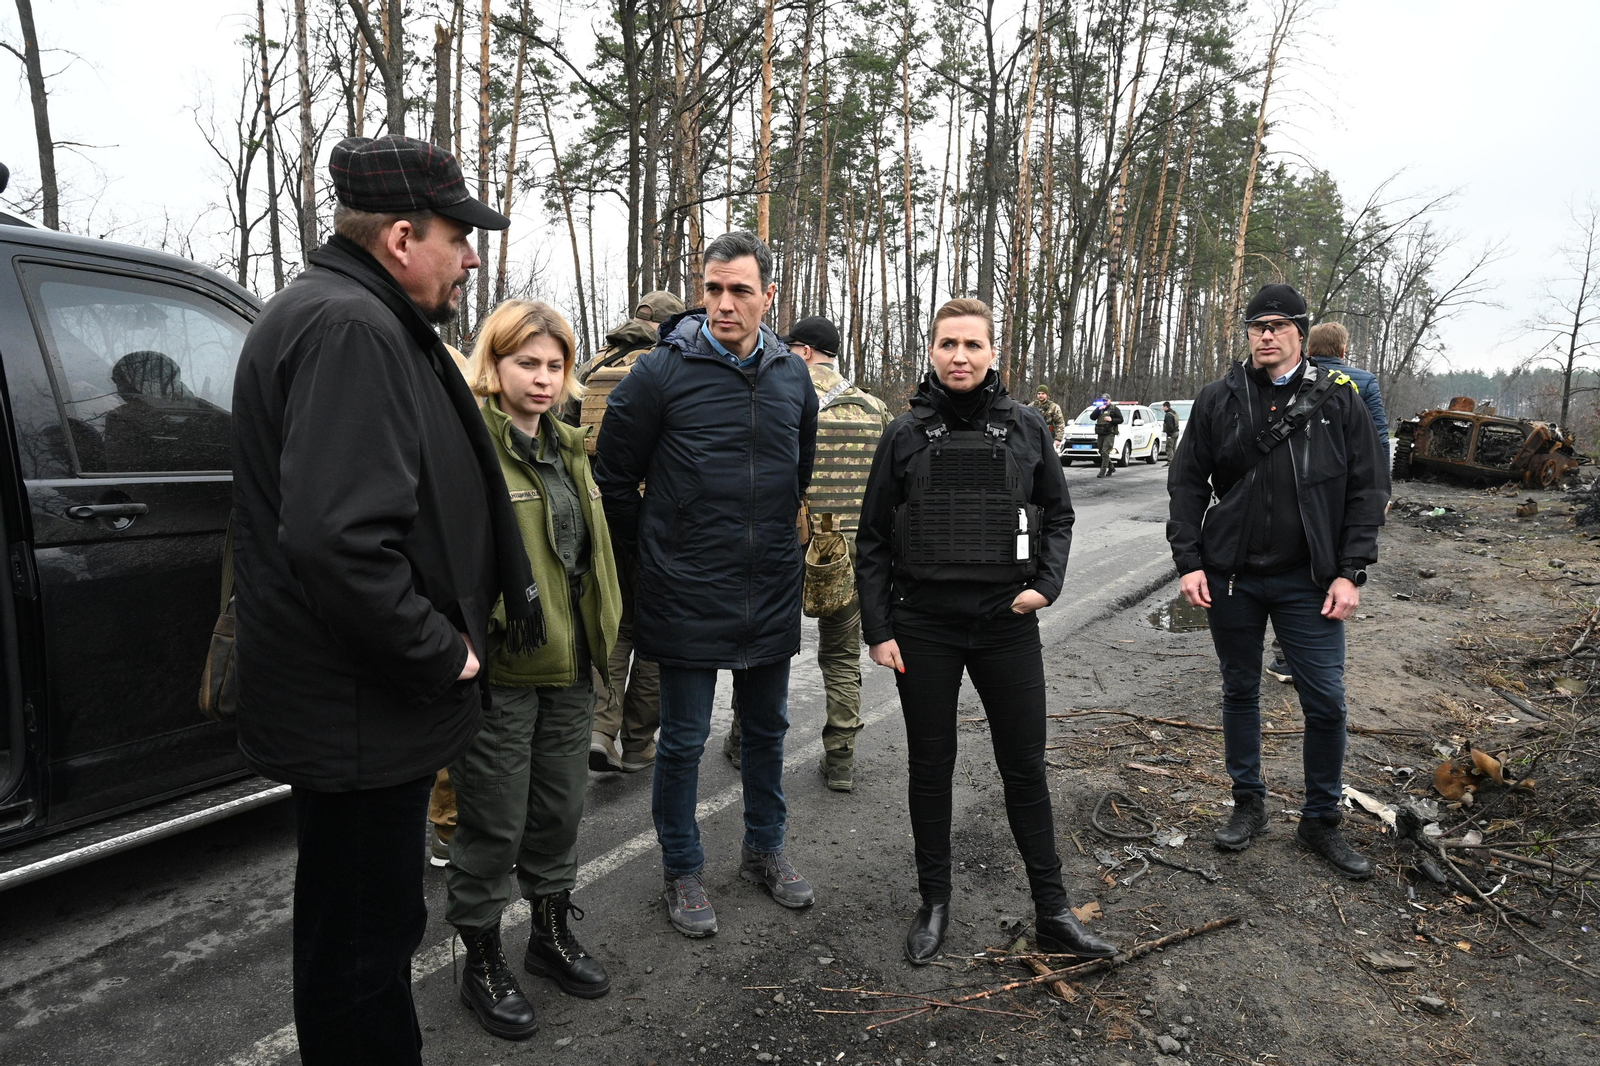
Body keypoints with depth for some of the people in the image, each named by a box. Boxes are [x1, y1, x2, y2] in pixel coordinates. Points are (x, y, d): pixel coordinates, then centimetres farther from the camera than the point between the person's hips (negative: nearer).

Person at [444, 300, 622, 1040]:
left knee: (559, 810, 20)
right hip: (498, 668, -7)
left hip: (567, 665, 8)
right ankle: (482, 963, 28)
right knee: (494, 825, 7)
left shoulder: (566, 448, 13)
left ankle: (552, 933, 40)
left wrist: (602, 631, 18)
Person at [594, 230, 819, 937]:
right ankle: (682, 870, 27)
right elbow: (613, 474, -4)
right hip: (686, 595, -4)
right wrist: (648, 550, 1)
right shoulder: (663, 370, -10)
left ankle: (764, 848, 38)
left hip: (771, 591, 5)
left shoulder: (792, 375, 4)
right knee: (683, 739, 8)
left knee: (767, 728, 18)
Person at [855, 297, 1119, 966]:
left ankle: (1052, 913, 23)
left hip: (1008, 623, 1)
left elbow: (1057, 513, 12)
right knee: (930, 767, 11)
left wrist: (1046, 583, -4)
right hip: (924, 626, 0)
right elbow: (872, 540, 3)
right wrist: (878, 629, -3)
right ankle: (934, 903, 28)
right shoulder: (905, 435, 0)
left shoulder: (1026, 428, 2)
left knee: (1025, 768, 9)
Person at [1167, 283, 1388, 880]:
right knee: (1240, 692, 12)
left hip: (1308, 581, -1)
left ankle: (1320, 821, 21)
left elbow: (1367, 489, 1)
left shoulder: (1337, 400, 2)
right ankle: (1248, 805, 29)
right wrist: (1189, 561, -5)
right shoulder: (1218, 401, 3)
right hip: (1231, 577, 1)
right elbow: (1186, 483, 4)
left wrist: (1350, 572, -6)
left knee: (1326, 702, 2)